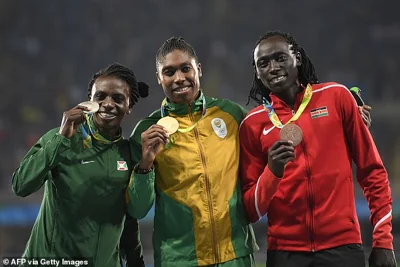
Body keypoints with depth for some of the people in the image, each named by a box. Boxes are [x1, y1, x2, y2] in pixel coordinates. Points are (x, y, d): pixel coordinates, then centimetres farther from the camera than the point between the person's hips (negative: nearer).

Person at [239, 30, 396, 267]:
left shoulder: (336, 97, 1)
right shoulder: (253, 124, 2)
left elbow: (372, 170, 5)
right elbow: (250, 212, 1)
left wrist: (383, 240, 0)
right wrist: (272, 172, -16)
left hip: (342, 245, 0)